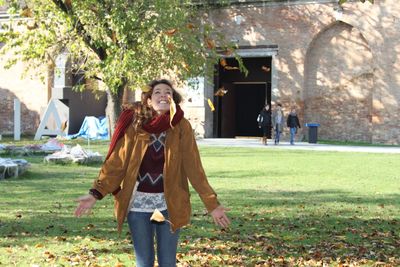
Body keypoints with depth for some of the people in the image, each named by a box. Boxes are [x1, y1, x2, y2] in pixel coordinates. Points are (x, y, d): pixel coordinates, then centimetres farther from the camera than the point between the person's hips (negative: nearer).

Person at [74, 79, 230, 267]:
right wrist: (96, 193, -14)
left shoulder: (181, 127, -5)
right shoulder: (134, 124, -4)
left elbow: (194, 167, -6)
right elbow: (116, 162, -3)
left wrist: (211, 204, -12)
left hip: (169, 203, 0)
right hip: (138, 202, 1)